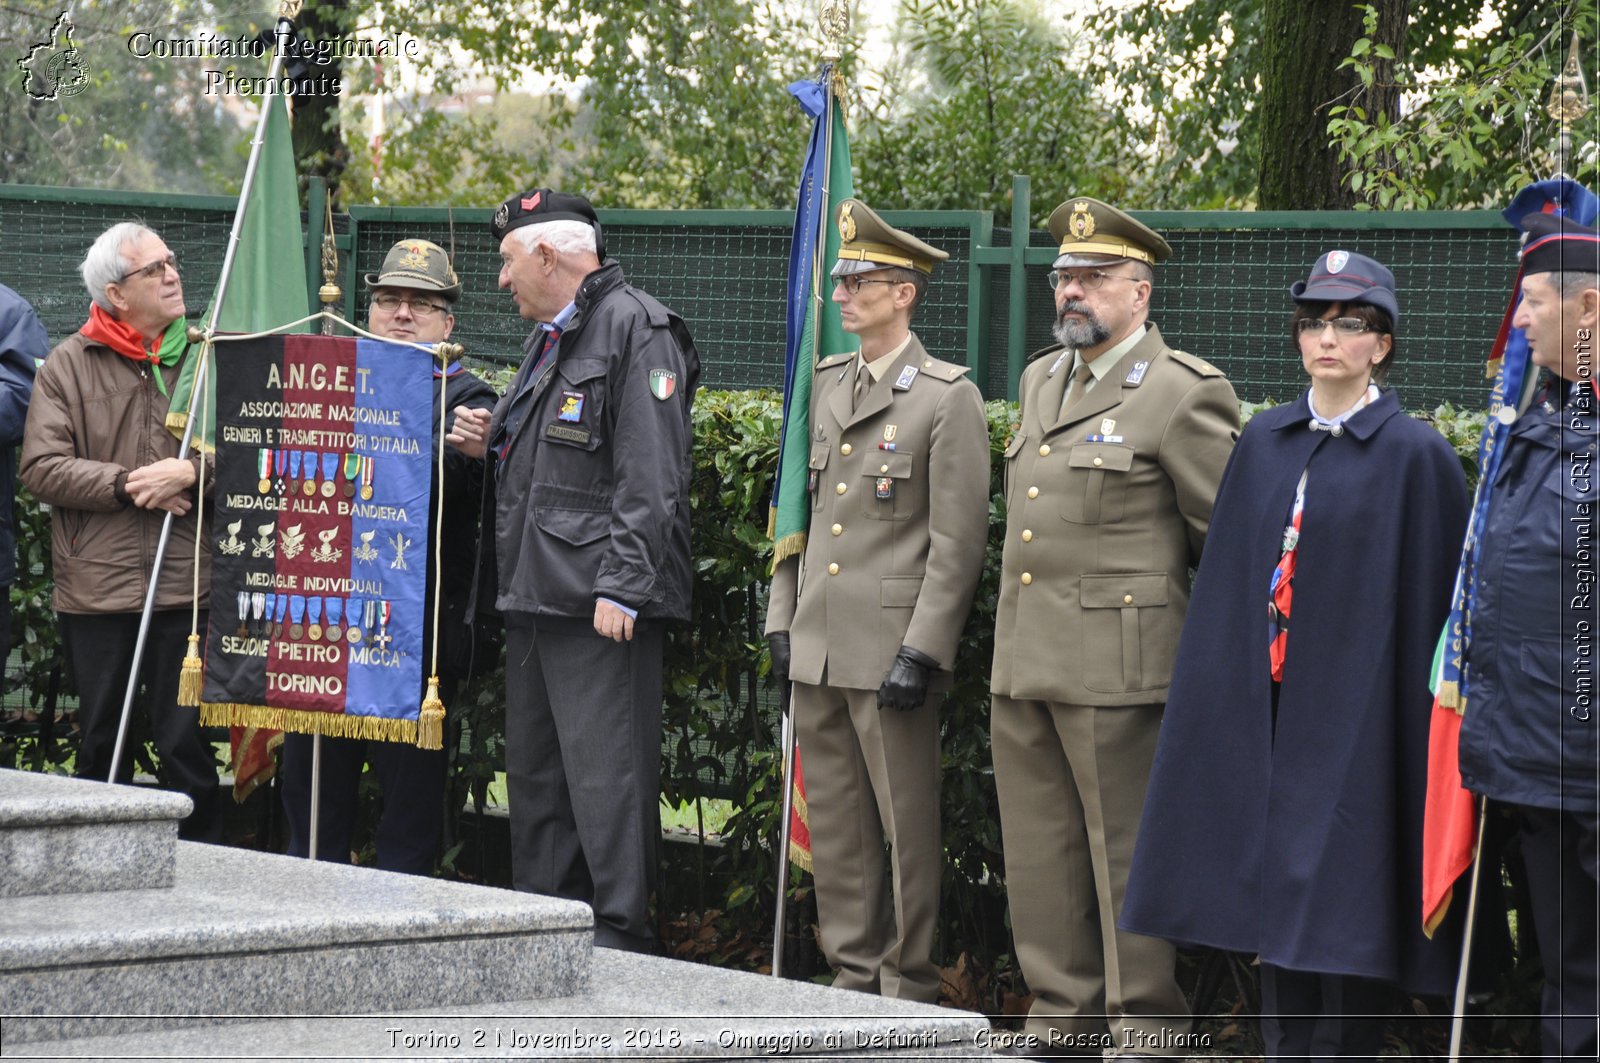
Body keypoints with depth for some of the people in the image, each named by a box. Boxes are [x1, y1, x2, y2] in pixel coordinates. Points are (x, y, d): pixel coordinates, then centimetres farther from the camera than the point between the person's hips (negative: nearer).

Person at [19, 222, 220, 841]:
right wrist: (127, 485, -11)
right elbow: (39, 468, -4)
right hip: (95, 589, 1)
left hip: (187, 585, -1)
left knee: (188, 743, -2)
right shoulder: (68, 365, 4)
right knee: (100, 742, 11)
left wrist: (192, 472, -16)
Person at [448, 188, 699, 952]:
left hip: (600, 599, -10)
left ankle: (620, 933, -6)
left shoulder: (636, 330, -10)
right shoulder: (550, 337, 21)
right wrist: (494, 446, 11)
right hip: (536, 592, 10)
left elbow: (649, 475, -17)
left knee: (605, 770, -10)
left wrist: (621, 586, -23)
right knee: (534, 770, 13)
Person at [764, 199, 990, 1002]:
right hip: (819, 648, 7)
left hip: (890, 649, -7)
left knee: (907, 826, -1)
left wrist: (922, 652, -15)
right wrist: (782, 619, 12)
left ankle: (908, 987, 6)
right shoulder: (825, 385, 14)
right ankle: (853, 974, 19)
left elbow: (958, 540, -10)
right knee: (834, 825, 11)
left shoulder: (947, 396, -7)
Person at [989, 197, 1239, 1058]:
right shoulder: (1041, 379, 17)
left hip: (1116, 663, -8)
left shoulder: (1183, 395, -8)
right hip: (1023, 659, 8)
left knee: (1127, 854, -3)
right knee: (1040, 856, 10)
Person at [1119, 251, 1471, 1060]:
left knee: (1343, 904, -4)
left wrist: (1422, 724, -7)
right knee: (1275, 895, 8)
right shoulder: (1264, 441, 11)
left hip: (1355, 714, -5)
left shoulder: (1415, 456, -4)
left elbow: (1430, 602, -5)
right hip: (1266, 705, 5)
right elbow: (1229, 577, 14)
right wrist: (1226, 691, 9)